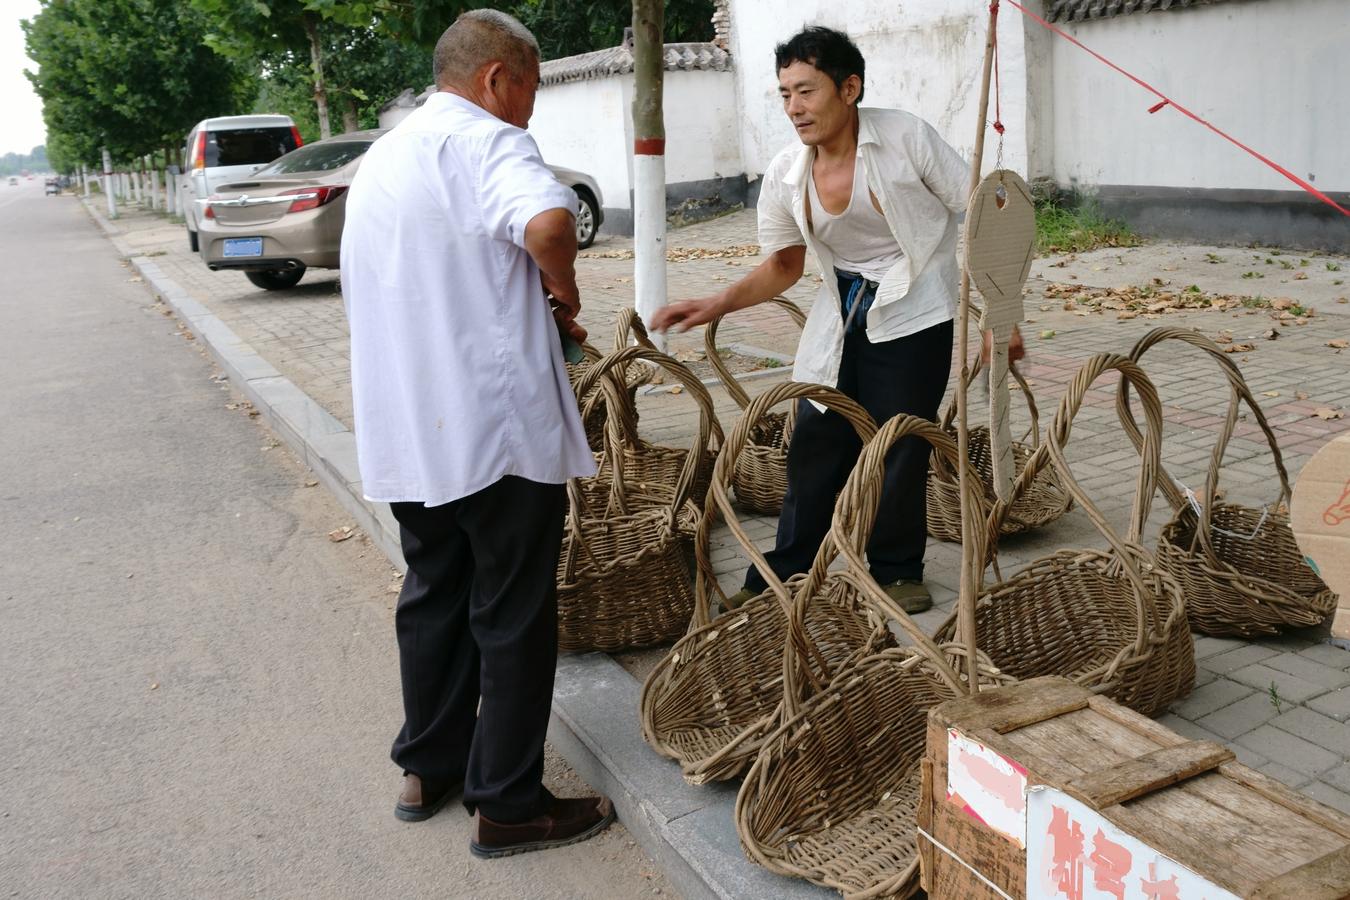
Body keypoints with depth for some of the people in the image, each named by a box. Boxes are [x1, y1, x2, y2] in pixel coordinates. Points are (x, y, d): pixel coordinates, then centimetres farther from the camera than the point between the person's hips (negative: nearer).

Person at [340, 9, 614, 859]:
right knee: (514, 617, 3)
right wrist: (566, 292, -12)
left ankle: (429, 767, 32)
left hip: (403, 432, 8)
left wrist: (540, 308, 22)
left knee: (434, 596, 20)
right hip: (499, 428, -8)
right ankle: (509, 805, 14)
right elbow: (548, 221, -32)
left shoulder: (382, 156, 19)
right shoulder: (486, 141, -10)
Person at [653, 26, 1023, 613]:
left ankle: (896, 571, 22)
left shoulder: (905, 137, -15)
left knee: (896, 452, 0)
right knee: (815, 444, 7)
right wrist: (717, 305, -8)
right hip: (840, 317, 4)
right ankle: (784, 577, 19)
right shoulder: (786, 174, -4)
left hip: (913, 316, -4)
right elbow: (784, 265, 8)